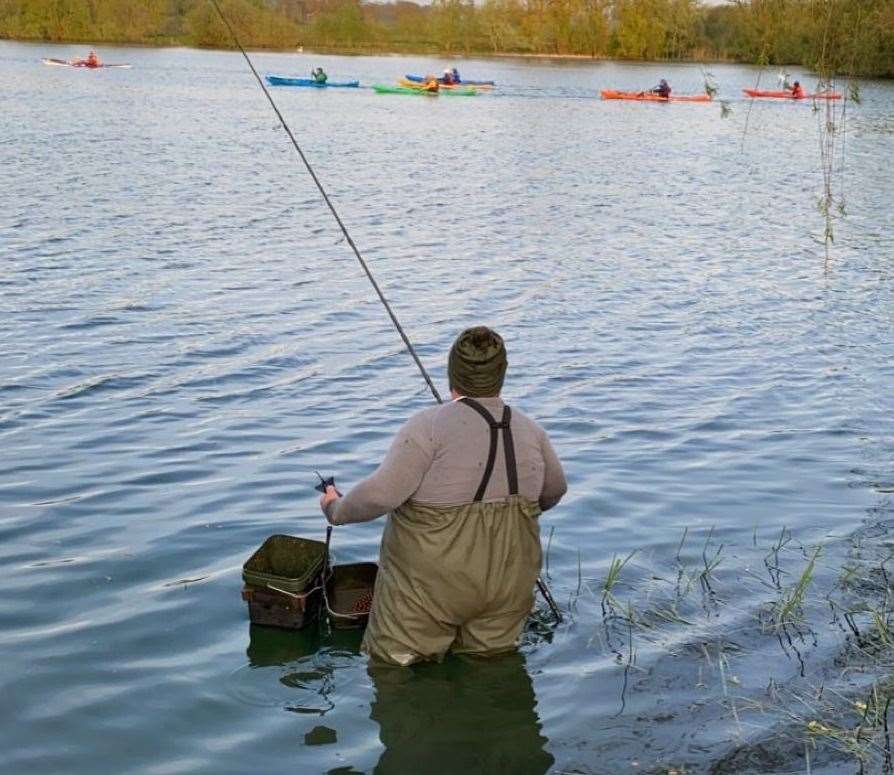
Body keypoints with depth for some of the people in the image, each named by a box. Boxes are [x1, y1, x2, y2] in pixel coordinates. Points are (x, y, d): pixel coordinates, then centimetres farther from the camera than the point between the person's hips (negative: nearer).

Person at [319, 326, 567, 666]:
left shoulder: (430, 424, -15)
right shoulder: (530, 431, 3)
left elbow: (382, 493, -22)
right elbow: (553, 492, 19)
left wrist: (337, 510, -3)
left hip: (431, 583, -4)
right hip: (507, 583, 4)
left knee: (390, 663, 9)